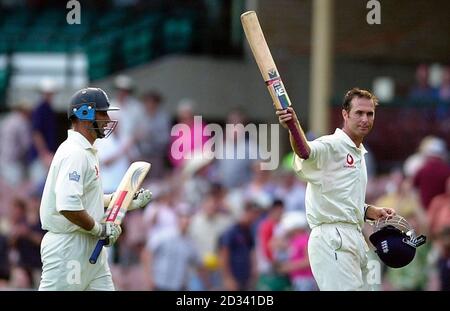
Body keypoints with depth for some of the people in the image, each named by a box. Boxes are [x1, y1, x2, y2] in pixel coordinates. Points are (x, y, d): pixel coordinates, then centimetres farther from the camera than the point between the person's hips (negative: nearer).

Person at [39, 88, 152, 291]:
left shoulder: (88, 152, 16)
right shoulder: (74, 153, -17)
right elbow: (68, 206, -28)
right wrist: (101, 229, -17)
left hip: (91, 248, 10)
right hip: (68, 248, -10)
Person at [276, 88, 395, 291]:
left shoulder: (359, 154, 22)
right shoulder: (331, 146, -7)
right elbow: (306, 152, -32)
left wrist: (373, 212, 13)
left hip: (355, 240, 10)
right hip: (332, 238, -10)